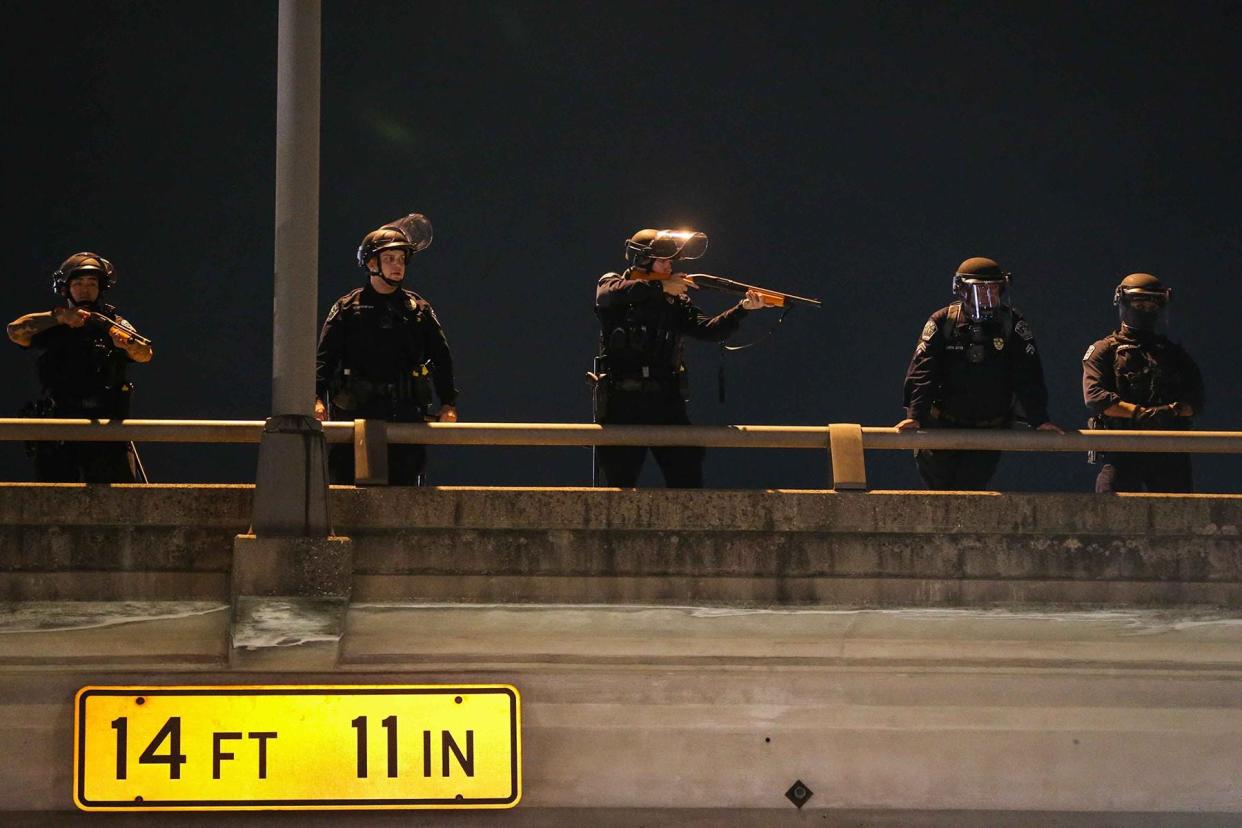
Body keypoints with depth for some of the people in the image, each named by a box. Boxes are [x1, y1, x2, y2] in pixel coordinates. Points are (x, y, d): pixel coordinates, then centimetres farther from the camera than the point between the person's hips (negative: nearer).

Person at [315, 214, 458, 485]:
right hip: (357, 411, -2)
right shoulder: (347, 308, 6)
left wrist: (448, 404, 4)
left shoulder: (419, 310, 13)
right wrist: (318, 398, -15)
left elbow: (441, 357, 13)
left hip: (406, 413, 2)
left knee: (404, 485, 1)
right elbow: (324, 357, -1)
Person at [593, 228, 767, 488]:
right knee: (619, 488, 2)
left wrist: (742, 308, -15)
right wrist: (660, 287, -20)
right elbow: (609, 294, -21)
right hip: (622, 405, -3)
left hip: (666, 402, 3)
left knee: (689, 483, -4)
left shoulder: (675, 300, 12)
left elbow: (709, 330, 1)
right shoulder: (611, 283, 4)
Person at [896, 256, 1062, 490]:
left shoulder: (1014, 325, -5)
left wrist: (1039, 419, -13)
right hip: (943, 427, 1)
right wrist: (915, 415, -26)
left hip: (990, 431, -1)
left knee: (968, 491, -10)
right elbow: (922, 371, -14)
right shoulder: (942, 323, -7)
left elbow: (1028, 377, -6)